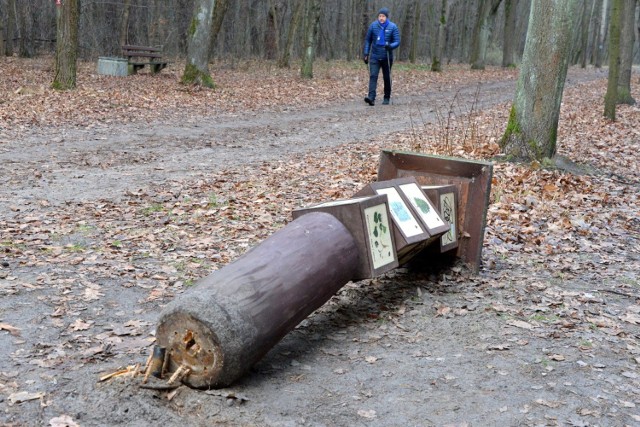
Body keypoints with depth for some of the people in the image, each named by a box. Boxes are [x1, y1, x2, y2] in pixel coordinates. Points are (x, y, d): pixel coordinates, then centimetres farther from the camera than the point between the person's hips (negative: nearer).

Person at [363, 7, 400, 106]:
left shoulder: (393, 27, -4)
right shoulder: (373, 26, 0)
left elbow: (397, 41, -5)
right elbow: (367, 40, 8)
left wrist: (390, 46, -26)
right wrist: (366, 54, 3)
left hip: (387, 57, 0)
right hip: (374, 57, 0)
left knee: (387, 78, 9)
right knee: (373, 76, -14)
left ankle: (387, 98, 22)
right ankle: (371, 97, -22)